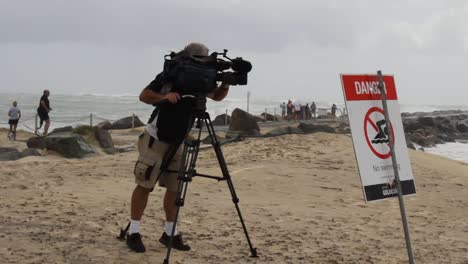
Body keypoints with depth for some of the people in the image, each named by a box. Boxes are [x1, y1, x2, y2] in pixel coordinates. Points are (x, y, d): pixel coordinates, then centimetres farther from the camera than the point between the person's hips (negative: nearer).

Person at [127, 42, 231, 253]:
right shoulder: (167, 77, -14)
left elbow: (217, 97, 13)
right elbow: (144, 96, -12)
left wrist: (225, 85, -9)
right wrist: (164, 97, -30)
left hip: (178, 142, 5)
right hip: (155, 140, -5)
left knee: (175, 188, 4)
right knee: (144, 185, -5)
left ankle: (170, 233, 12)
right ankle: (133, 232, -1)